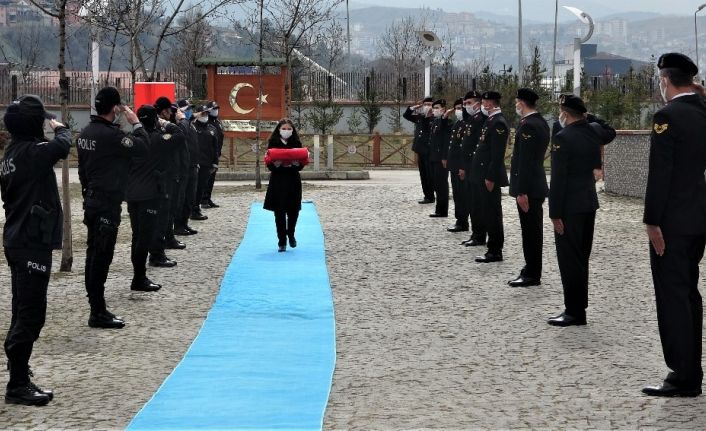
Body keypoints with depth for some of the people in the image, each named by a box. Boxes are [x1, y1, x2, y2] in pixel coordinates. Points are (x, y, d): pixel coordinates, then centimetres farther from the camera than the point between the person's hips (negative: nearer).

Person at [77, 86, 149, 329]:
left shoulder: (87, 132, 9)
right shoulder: (110, 134, -20)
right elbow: (143, 146, -21)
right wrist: (135, 123, -7)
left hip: (92, 201, 9)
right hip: (108, 204, -9)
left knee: (94, 255, 14)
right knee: (101, 257, -5)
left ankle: (96, 307, 21)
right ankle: (98, 313, -1)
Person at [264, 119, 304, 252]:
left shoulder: (296, 144, 4)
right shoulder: (273, 143, -1)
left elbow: (301, 166, 2)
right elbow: (270, 165, -4)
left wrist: (296, 163, -19)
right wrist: (277, 164, -24)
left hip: (293, 181, 2)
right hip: (278, 182, -2)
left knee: (293, 211, 5)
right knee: (279, 212, -2)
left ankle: (291, 234, 32)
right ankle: (282, 241, 8)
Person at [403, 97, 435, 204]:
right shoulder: (420, 117, 12)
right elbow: (406, 115, 19)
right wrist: (415, 107, 5)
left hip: (429, 151, -7)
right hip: (420, 151, 7)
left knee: (430, 175, -3)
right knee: (423, 175, 11)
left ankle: (430, 197, 2)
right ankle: (427, 195, 18)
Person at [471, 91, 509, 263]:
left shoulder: (498, 123, -16)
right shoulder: (491, 121, 15)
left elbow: (497, 155, -20)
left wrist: (490, 177, -21)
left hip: (490, 176, -10)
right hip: (484, 175, 10)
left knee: (492, 214, -4)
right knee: (488, 213, 12)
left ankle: (495, 251, 1)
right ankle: (494, 248, 18)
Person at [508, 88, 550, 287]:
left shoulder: (528, 125, -19)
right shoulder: (541, 122, 13)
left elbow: (525, 160, -22)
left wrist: (522, 192, -22)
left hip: (528, 187, -10)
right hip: (537, 185, 10)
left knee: (530, 230, -4)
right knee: (534, 229, 15)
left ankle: (532, 274, 1)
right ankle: (532, 269, 23)